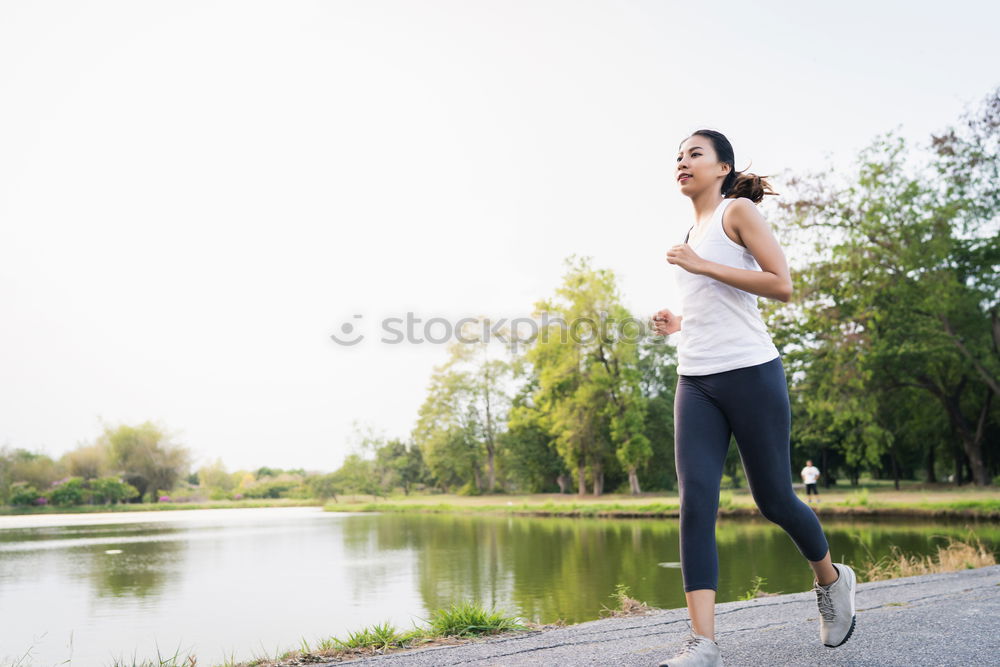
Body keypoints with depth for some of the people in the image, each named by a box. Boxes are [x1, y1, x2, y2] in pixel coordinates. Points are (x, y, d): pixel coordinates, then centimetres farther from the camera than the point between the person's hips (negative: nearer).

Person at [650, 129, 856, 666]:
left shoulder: (739, 211, 1)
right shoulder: (692, 233, 21)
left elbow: (781, 284, -12)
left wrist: (702, 266, -15)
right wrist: (678, 323, 12)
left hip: (749, 374, -6)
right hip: (695, 381, 6)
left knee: (773, 499, 4)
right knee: (695, 502, -10)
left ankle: (831, 580, 34)